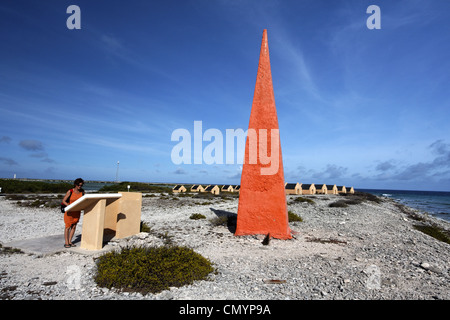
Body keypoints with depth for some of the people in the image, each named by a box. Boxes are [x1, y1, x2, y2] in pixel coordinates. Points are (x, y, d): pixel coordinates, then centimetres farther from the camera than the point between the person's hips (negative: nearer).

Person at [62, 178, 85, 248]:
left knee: (74, 226, 6)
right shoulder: (70, 191, -12)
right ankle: (66, 243, 8)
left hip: (77, 211, 4)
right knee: (68, 226, 1)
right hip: (69, 211, -4)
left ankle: (70, 241, 15)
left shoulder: (82, 191, -1)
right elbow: (63, 201, -9)